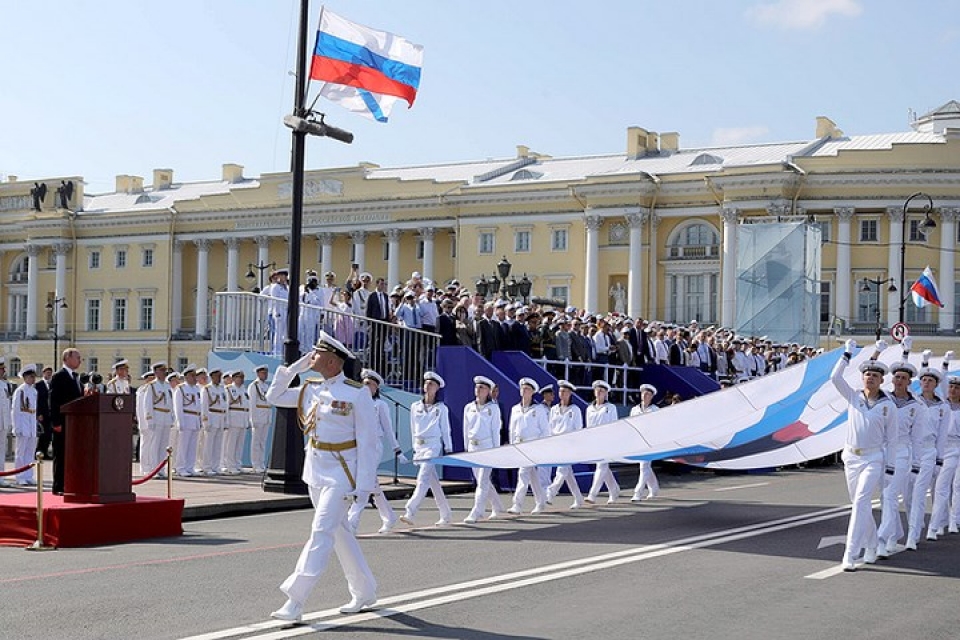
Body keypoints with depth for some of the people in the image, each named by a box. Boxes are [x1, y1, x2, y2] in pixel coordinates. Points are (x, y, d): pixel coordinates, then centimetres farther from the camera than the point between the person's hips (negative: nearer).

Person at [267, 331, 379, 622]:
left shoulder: (357, 394, -14)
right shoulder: (311, 389, 6)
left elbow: (367, 442, -13)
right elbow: (274, 397, 16)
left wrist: (363, 485, -17)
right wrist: (294, 368, 4)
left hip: (341, 472, -8)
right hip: (316, 468, 8)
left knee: (321, 532, -11)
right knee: (339, 532, 15)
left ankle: (295, 602, -12)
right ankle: (365, 593, 28)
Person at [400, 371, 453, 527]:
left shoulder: (441, 408, 1)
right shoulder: (415, 406, 11)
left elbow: (446, 430, 4)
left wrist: (449, 450, 2)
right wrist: (414, 447, 16)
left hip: (433, 446, -5)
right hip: (419, 446, 5)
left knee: (423, 480, -17)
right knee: (433, 482, 10)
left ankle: (409, 513, -27)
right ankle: (446, 514, 20)